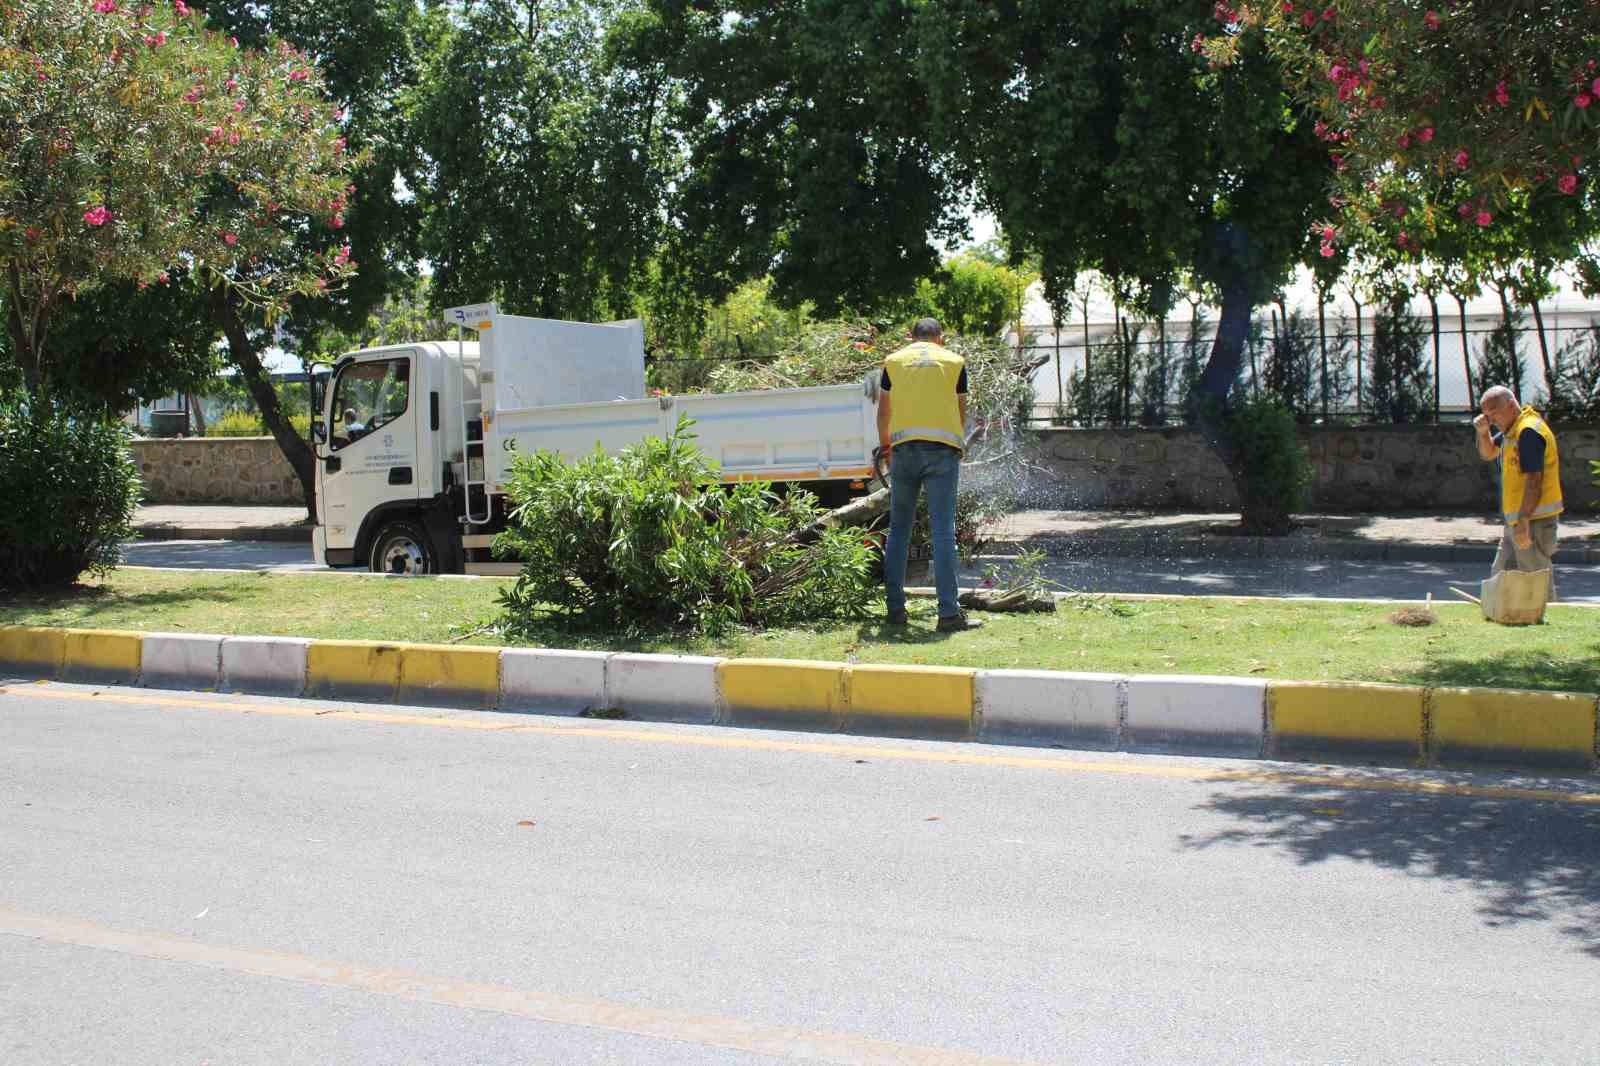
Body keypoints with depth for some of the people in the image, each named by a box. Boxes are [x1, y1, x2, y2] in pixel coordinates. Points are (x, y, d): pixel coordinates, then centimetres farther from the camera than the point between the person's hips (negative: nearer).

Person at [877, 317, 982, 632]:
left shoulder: (894, 361, 13)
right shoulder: (954, 362, 11)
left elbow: (883, 412, 18)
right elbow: (960, 412, 16)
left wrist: (885, 445, 35)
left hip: (904, 448, 2)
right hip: (943, 449, -2)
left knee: (899, 530, 11)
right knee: (943, 532, -5)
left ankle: (895, 608, 10)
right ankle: (949, 613, -8)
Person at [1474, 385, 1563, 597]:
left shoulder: (1529, 431, -18)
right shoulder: (1512, 430, 13)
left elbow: (1534, 479, -24)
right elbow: (1487, 454, 27)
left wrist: (1524, 520, -28)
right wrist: (1483, 432, 6)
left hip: (1534, 519, -11)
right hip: (1517, 520, 11)